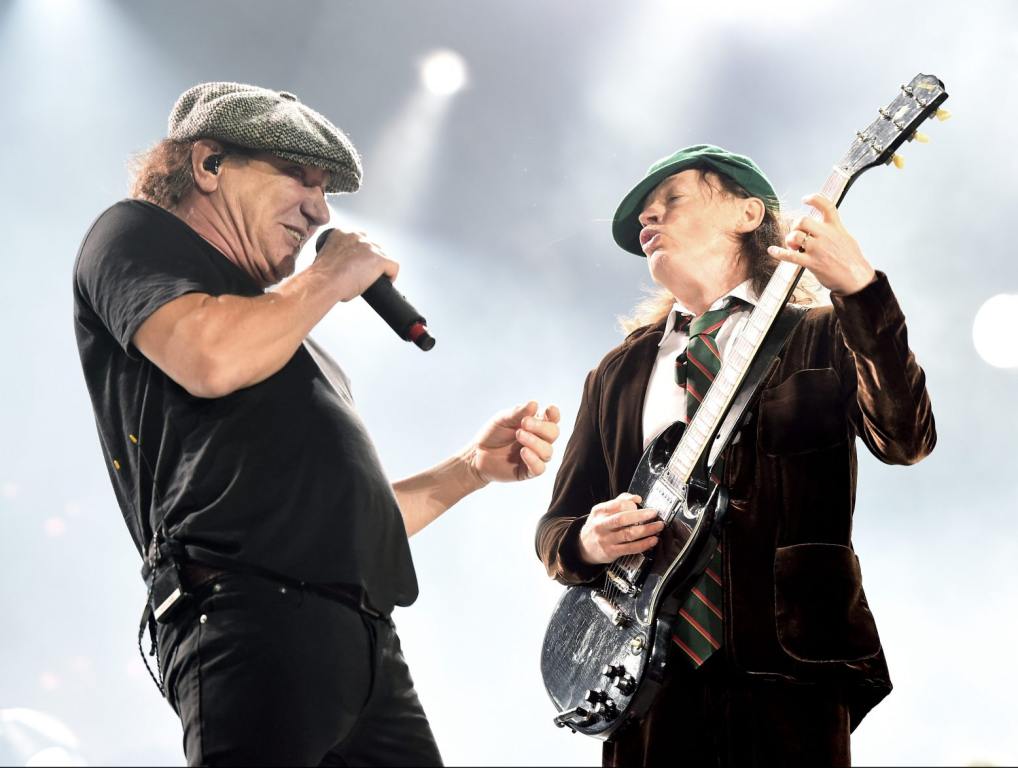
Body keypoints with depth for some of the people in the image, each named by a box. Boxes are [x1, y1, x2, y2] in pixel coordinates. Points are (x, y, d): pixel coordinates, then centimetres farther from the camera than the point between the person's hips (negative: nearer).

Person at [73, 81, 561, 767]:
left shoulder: (288, 340, 32)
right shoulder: (134, 235, 9)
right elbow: (211, 359, -13)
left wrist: (474, 467, 21)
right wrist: (331, 277, 3)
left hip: (368, 642, 8)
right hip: (250, 619, -8)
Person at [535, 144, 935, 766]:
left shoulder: (820, 337, 7)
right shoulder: (619, 372, 17)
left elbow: (905, 438, -12)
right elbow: (556, 524, 17)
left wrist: (860, 287, -23)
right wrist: (587, 543, -7)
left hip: (785, 666, -3)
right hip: (649, 668, 3)